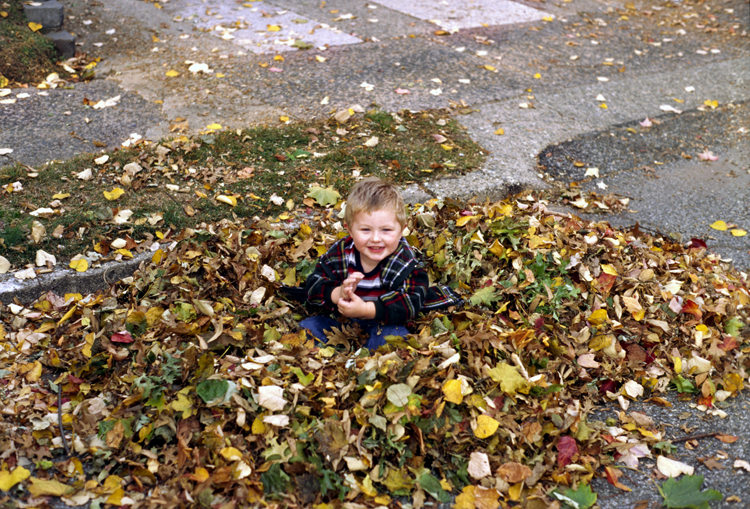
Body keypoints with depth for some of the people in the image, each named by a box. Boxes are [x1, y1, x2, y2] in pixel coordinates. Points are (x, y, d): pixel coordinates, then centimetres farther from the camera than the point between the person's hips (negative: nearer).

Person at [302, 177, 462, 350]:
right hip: (340, 321, 3)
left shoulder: (406, 261, -18)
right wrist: (338, 294, -35)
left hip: (383, 324, -3)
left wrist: (367, 310, -39)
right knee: (308, 326, -11)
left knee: (394, 333, -33)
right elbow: (313, 286, -12)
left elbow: (410, 303, -28)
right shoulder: (338, 253, -11)